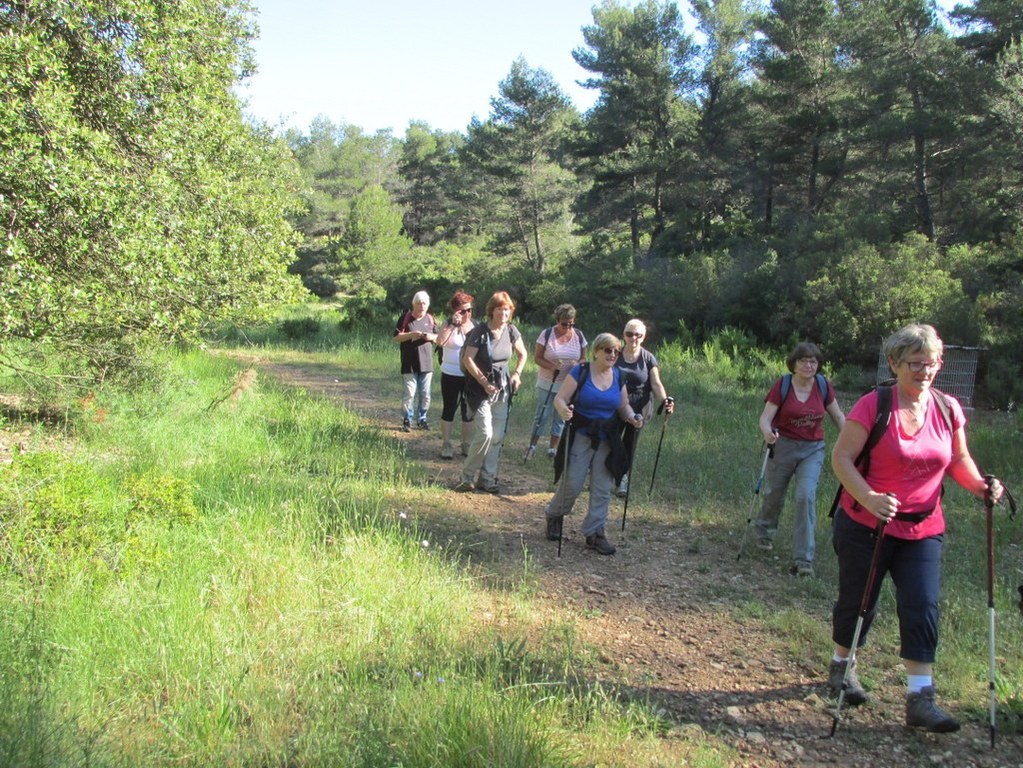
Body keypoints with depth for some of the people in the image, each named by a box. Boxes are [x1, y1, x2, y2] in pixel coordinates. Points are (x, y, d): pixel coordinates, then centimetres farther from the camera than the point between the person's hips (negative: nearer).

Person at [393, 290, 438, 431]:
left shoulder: (430, 319, 12)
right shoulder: (405, 318, 0)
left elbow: (439, 338, 15)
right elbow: (397, 337, -4)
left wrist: (431, 337, -8)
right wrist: (411, 334, -19)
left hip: (426, 363, 4)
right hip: (409, 364, -4)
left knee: (425, 394, 7)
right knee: (410, 393, -5)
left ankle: (422, 418, 19)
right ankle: (407, 420, 6)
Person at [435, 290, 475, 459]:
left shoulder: (475, 325, 6)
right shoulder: (449, 325, -7)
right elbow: (439, 341, -26)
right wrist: (453, 325, -30)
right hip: (451, 375, -3)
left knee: (468, 411, 9)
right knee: (449, 409, 4)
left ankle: (466, 445, 21)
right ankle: (446, 445, 13)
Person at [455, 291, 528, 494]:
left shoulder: (511, 331, 2)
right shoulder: (480, 331, -13)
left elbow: (522, 354, 18)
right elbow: (468, 359, -14)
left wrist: (517, 374, 4)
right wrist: (484, 382, -18)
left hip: (502, 388, 5)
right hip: (480, 388, -5)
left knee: (498, 436, 5)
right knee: (485, 433, -15)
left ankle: (487, 479, 15)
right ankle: (468, 476, 1)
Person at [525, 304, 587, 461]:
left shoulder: (579, 335, -2)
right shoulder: (546, 334, -10)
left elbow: (583, 358, 6)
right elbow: (537, 358, -8)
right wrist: (552, 366, -25)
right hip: (547, 384, -3)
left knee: (561, 417, 11)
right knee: (542, 416, 2)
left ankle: (553, 448, 23)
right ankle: (532, 446, 16)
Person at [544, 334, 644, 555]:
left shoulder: (619, 376, 5)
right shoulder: (580, 372, -9)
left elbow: (624, 406, 13)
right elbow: (560, 398, -12)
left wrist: (633, 418, -9)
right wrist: (563, 410, -34)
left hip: (607, 441, 5)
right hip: (581, 437, -4)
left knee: (602, 489, 4)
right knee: (572, 484, -3)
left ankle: (594, 533, 15)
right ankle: (554, 515, 25)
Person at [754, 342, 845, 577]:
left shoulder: (823, 386, -2)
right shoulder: (782, 385, -10)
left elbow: (838, 416, 9)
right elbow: (765, 417, -15)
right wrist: (768, 432, -37)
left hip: (813, 449, 1)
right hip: (783, 446, -1)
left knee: (806, 496, -15)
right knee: (774, 495, 12)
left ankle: (803, 559, -11)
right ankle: (764, 532, 47)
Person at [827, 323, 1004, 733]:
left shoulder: (948, 409, 1)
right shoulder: (874, 405, -14)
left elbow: (959, 460, 12)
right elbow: (841, 457, -17)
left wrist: (980, 485, -9)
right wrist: (868, 498, -31)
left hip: (923, 529, 4)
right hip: (867, 525, -3)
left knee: (922, 607, -3)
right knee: (857, 602, 10)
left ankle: (920, 698, 4)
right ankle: (841, 666, 35)